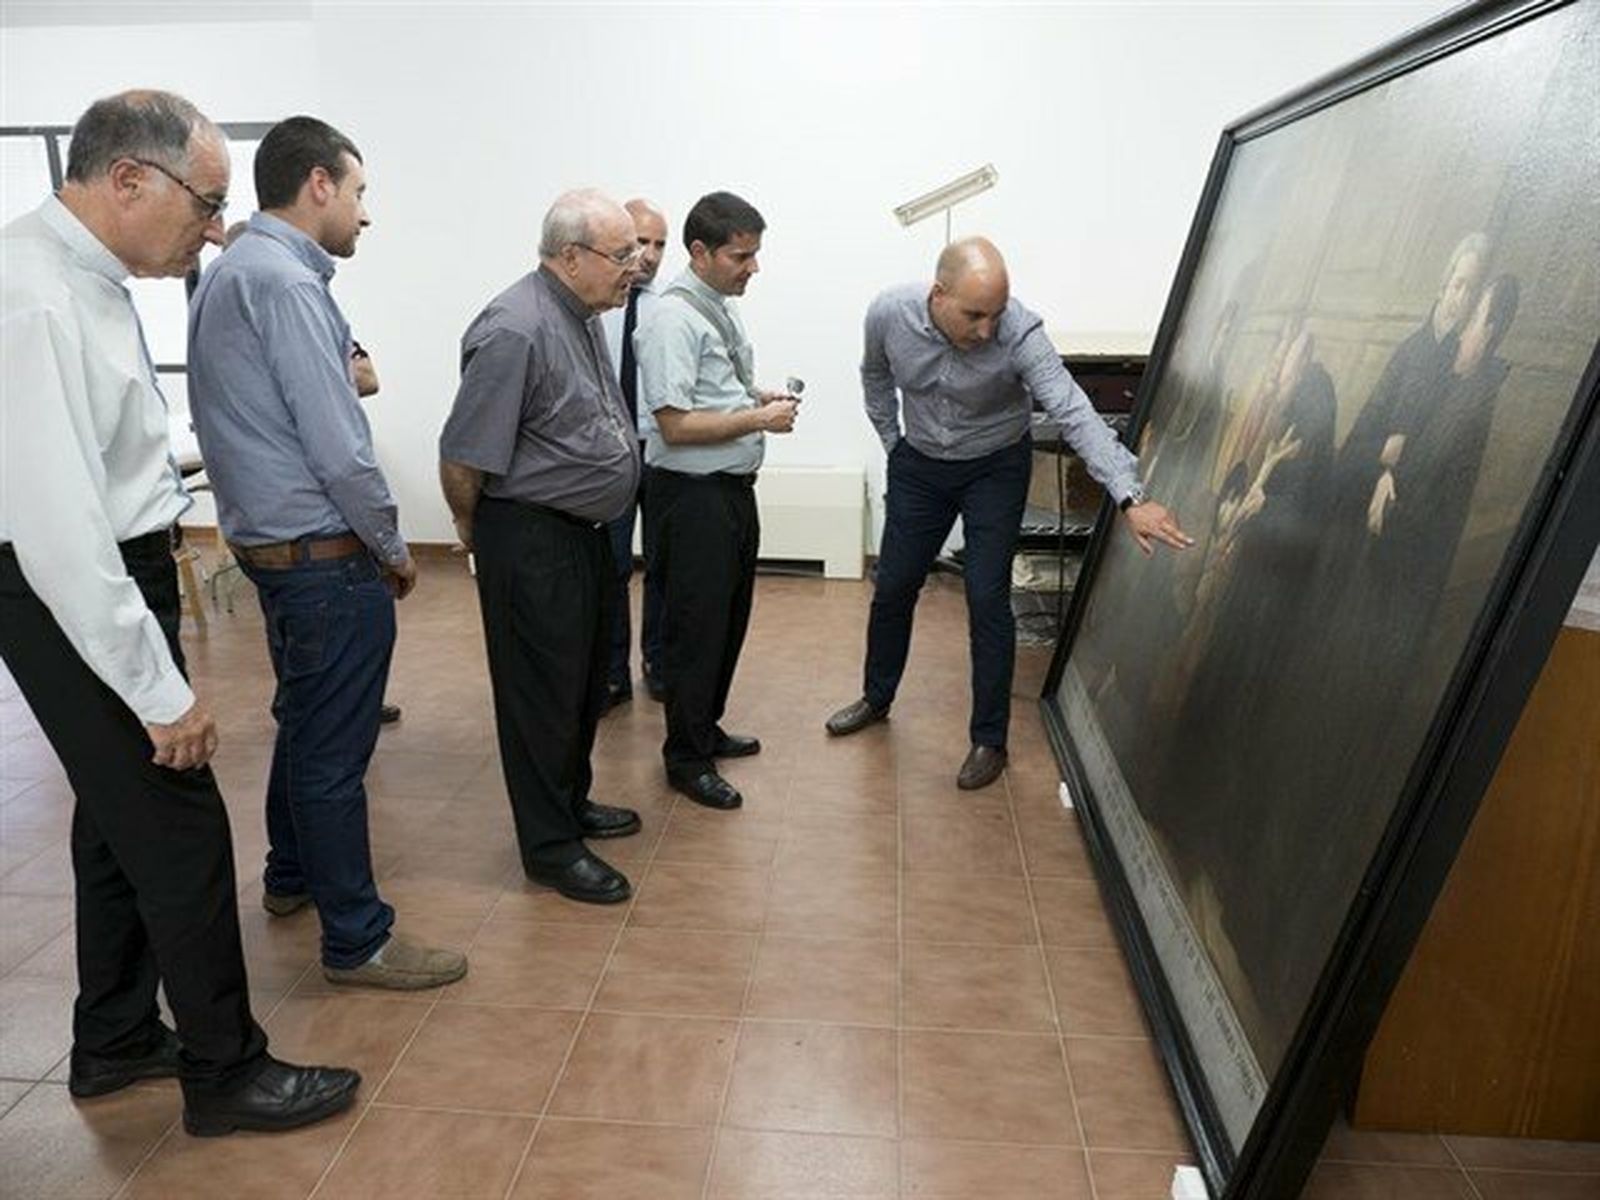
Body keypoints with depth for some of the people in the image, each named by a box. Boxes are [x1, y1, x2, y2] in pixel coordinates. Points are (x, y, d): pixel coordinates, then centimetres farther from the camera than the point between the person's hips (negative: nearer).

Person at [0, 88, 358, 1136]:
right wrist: (160, 689, -23)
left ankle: (115, 1042, 38)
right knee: (180, 826, 0)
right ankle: (225, 1071, 19)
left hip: (115, 576, 10)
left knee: (124, 811, 19)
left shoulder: (86, 276, 6)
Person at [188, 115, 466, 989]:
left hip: (267, 543, 10)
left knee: (305, 720, 24)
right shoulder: (285, 282, -18)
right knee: (334, 747, -1)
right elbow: (339, 450, -21)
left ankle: (292, 876, 41)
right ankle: (356, 940, 13)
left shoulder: (227, 272, 13)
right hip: (324, 555, -10)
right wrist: (393, 547, -9)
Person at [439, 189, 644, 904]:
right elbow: (462, 457, -20)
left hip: (586, 532, 10)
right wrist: (476, 532, -5)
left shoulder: (584, 315, 9)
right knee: (543, 691, 3)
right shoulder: (515, 331, -22)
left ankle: (570, 802, 39)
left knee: (585, 680, 20)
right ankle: (550, 845, 17)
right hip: (532, 542, -10)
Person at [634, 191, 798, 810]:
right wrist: (758, 419, -18)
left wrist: (761, 398, 5)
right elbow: (676, 424, -23)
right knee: (697, 625, 0)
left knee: (729, 617, 19)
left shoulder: (724, 308, 11)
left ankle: (706, 729, 37)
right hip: (694, 495, -10)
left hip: (735, 486, 10)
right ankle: (686, 759, 16)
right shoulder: (673, 319, -18)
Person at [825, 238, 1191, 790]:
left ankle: (989, 739, 10)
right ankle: (876, 698, 35)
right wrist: (892, 442, 4)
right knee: (893, 587, 11)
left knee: (988, 599, -5)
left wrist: (1130, 497, -47)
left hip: (995, 469, -3)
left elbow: (1074, 412, -38)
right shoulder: (889, 314, -21)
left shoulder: (1019, 332, -30)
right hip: (918, 465, 3)